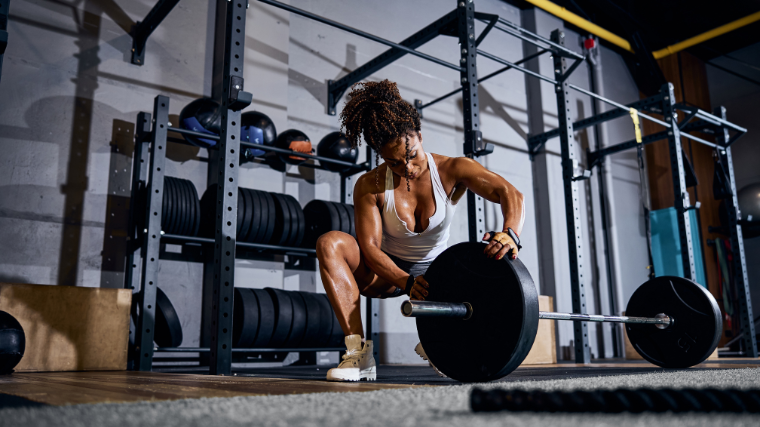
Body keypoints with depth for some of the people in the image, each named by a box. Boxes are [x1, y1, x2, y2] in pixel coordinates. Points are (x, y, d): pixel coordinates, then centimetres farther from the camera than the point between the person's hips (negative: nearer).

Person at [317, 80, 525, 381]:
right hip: (388, 272, -1)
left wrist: (510, 233, -53)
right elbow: (369, 246, -23)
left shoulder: (452, 170, -18)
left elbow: (510, 193, -30)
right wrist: (407, 282, -40)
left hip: (433, 271, 1)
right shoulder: (369, 187, -17)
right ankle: (358, 352, -29)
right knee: (330, 244, -29)